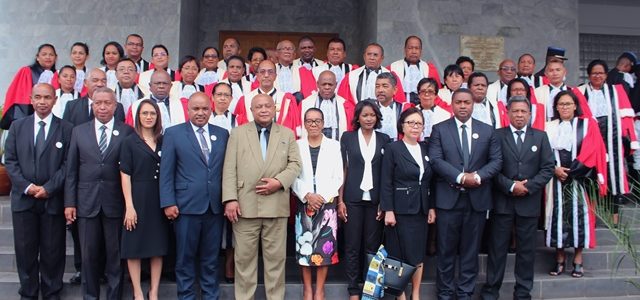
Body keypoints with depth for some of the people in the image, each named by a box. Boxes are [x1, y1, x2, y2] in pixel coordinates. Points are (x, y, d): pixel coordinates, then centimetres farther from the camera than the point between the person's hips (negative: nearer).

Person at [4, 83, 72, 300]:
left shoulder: (66, 129, 3)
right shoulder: (17, 126, 9)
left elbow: (68, 164, -3)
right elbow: (10, 160, 4)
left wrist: (48, 188, -12)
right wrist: (26, 186, -9)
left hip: (53, 199, -2)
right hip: (23, 198, 2)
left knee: (52, 250, 5)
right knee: (25, 249, 7)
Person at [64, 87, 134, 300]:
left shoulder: (127, 132, 0)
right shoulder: (79, 131, 8)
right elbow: (71, 170, 7)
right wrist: (69, 202, 1)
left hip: (115, 202, -2)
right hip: (87, 202, 2)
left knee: (115, 256, 6)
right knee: (89, 256, 10)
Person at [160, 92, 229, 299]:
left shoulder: (222, 134, 10)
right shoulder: (174, 133, 2)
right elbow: (166, 172, -2)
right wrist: (168, 203, -8)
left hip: (215, 206, 3)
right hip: (187, 206, -2)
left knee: (211, 258, 12)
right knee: (185, 258, 7)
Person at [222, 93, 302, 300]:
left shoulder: (287, 134, 13)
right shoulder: (238, 133, 9)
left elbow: (295, 164, 6)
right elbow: (229, 169, 2)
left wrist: (279, 181, -12)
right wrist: (230, 199, -8)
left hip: (276, 206, 1)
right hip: (245, 205, 0)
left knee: (276, 257, 6)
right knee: (244, 257, 5)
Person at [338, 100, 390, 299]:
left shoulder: (384, 139, 6)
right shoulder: (347, 137, 3)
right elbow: (342, 169, 1)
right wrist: (340, 200, -4)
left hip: (376, 199, 1)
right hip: (353, 198, -1)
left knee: (372, 245, 6)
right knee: (352, 245, 3)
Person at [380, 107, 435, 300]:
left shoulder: (426, 149, 10)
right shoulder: (393, 149, -5)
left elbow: (429, 182, 13)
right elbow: (386, 183, -8)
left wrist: (431, 207, 8)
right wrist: (388, 210, -13)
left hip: (421, 210, 5)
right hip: (400, 210, -5)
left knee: (419, 254, 8)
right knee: (400, 255, 0)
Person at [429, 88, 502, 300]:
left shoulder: (487, 130, 9)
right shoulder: (440, 129, 3)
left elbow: (496, 160, 4)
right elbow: (436, 160, -8)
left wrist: (478, 176, -13)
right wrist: (461, 177, -17)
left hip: (477, 198, 2)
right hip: (448, 198, -2)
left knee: (470, 249, 9)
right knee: (446, 250, 5)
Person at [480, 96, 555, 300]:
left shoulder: (540, 137, 9)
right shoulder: (497, 135, 2)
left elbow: (548, 168, 3)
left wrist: (529, 186, -10)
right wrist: (510, 186, -14)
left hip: (529, 202, 2)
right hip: (502, 201, -2)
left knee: (527, 250, 8)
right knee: (497, 248, 4)